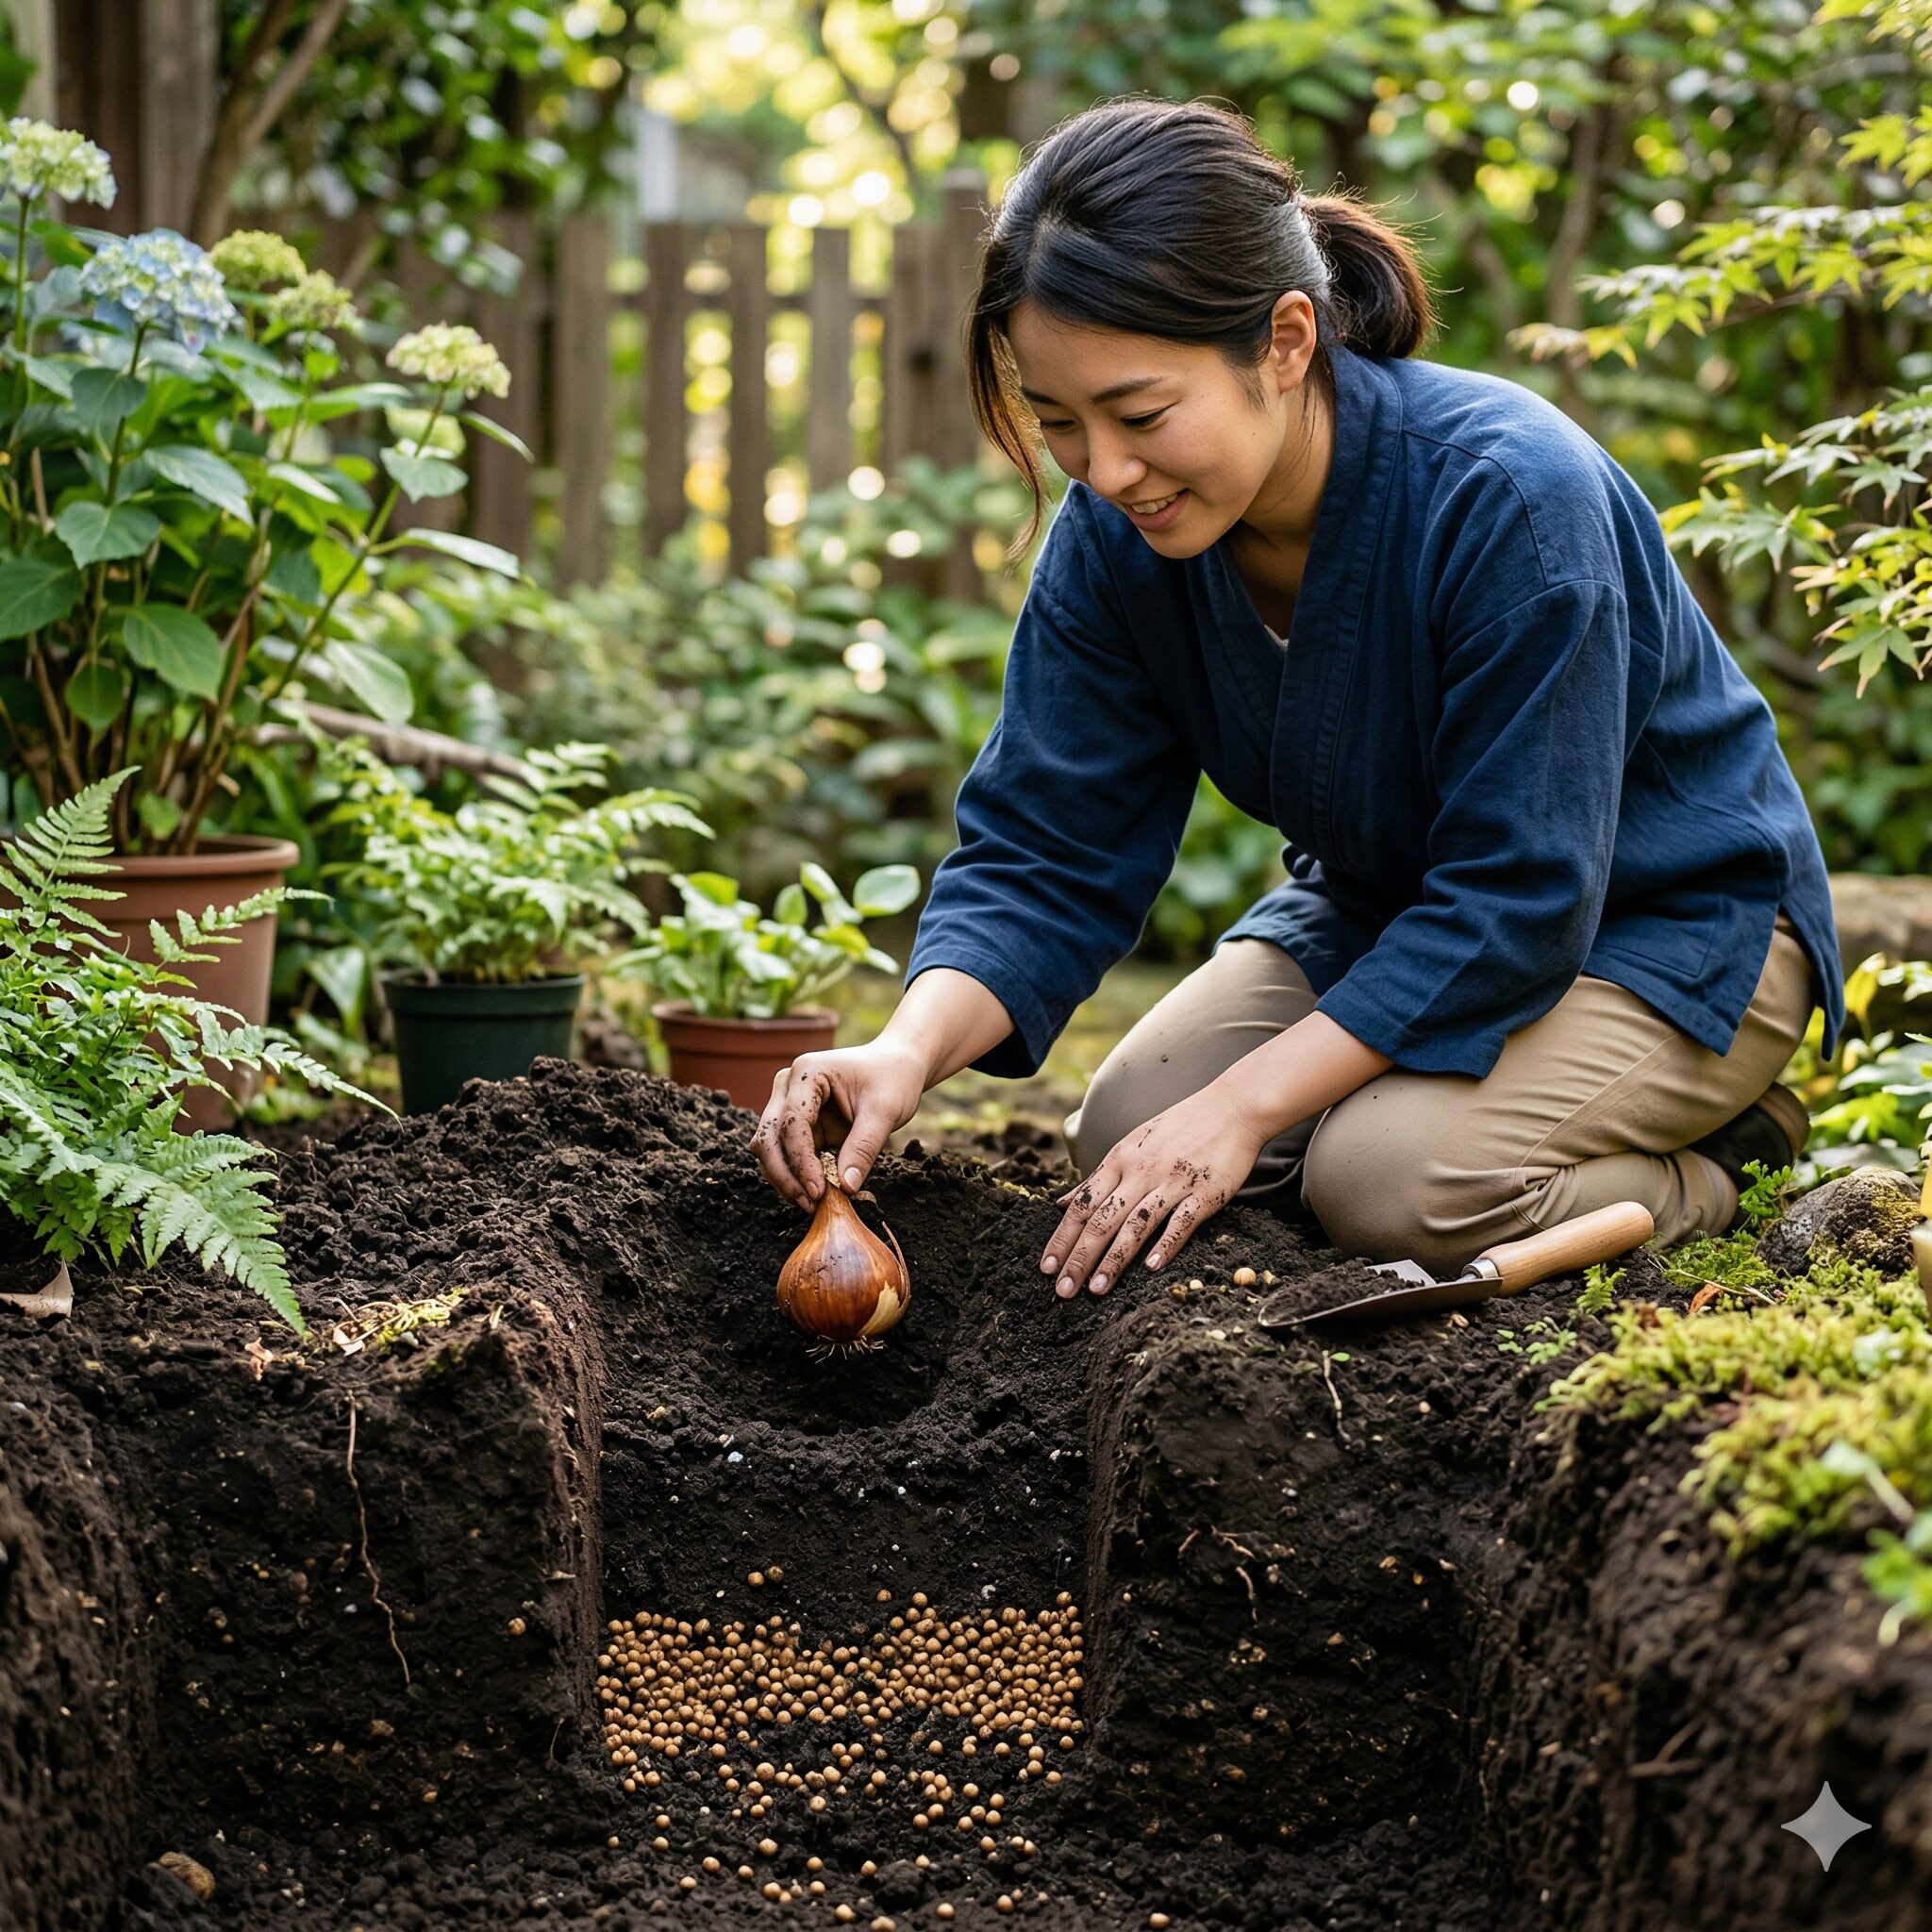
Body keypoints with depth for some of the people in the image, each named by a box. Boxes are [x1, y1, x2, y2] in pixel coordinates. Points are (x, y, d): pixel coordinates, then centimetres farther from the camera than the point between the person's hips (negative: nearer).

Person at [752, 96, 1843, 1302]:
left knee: (1394, 1181, -28)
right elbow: (1045, 853, -13)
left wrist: (1243, 1106, -33)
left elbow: (1515, 905, -31)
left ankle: (1716, 1151, 0)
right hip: (1387, 907, 6)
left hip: (1664, 921, -6)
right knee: (1127, 1145, -12)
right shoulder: (1115, 537, -15)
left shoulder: (1510, 500, -34)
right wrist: (910, 1051, -34)